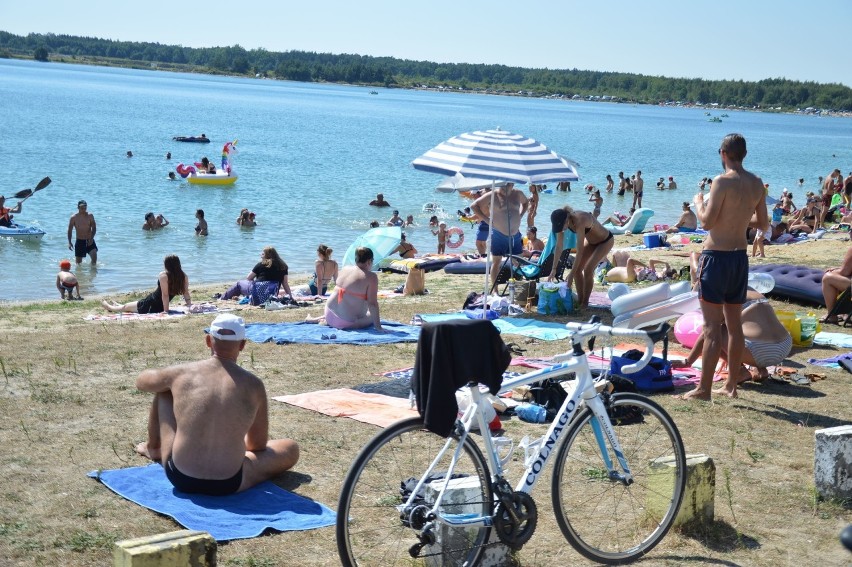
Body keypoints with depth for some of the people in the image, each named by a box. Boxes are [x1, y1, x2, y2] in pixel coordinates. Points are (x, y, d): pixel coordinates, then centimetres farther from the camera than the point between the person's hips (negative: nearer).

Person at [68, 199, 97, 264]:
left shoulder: (90, 216, -5)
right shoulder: (74, 217, -6)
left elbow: (94, 228, -6)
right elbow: (70, 230, -1)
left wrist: (91, 238, -21)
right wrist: (69, 242, -10)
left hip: (89, 241, 0)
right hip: (79, 241, 0)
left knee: (94, 255, -23)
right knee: (78, 263, 4)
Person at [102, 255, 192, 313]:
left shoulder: (163, 275, -23)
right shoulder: (184, 277, -8)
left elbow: (165, 294, -26)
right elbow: (186, 293, -11)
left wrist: (166, 310, -24)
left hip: (149, 306, -7)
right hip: (160, 307, 7)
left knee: (125, 307, 24)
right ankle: (116, 305, 61)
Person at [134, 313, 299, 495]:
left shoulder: (181, 373, -5)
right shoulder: (253, 385, -5)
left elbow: (141, 381, 19)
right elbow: (259, 445, 8)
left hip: (179, 479, 2)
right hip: (228, 485, -2)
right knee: (291, 448, 20)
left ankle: (153, 448, 46)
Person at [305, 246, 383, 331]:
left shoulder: (345, 269, 6)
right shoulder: (371, 277, -15)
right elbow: (372, 303, -19)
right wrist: (378, 327, -16)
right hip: (345, 322, -9)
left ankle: (316, 319, 24)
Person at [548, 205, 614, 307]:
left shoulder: (580, 221, -40)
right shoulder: (562, 222, -19)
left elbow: (580, 251, -39)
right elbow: (559, 247, -11)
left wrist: (571, 274, -38)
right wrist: (554, 269, -14)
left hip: (605, 241, -7)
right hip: (591, 241, 7)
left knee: (588, 270, -18)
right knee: (577, 268, -4)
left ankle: (585, 303, -6)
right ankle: (580, 300, 8)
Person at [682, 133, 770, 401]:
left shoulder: (722, 181, -16)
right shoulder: (757, 183, 6)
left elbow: (707, 222, -18)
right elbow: (763, 223, 13)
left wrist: (699, 202, 1)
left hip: (716, 256, -7)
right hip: (740, 256, 7)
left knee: (712, 326, -6)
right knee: (735, 324, 14)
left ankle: (704, 388, -4)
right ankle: (731, 385, 22)